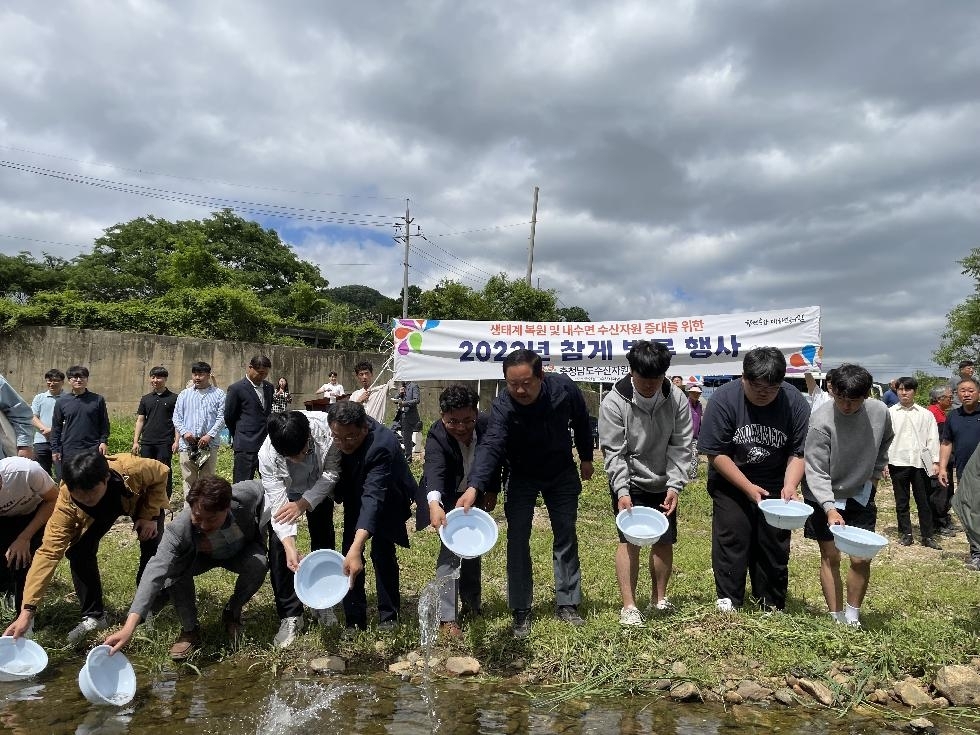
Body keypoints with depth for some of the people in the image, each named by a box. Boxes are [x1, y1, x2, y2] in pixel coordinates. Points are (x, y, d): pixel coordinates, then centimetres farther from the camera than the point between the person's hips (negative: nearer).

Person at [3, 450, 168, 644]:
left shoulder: (132, 469, -44)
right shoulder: (66, 500, -38)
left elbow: (161, 472, -21)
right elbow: (49, 550, -40)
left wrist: (150, 516, -24)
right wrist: (28, 609, -44)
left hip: (140, 500, -1)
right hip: (98, 512, 1)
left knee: (153, 550, -14)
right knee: (79, 552, -16)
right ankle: (94, 615, 3)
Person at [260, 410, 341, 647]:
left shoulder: (327, 429, -40)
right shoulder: (267, 455, -38)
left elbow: (331, 473, -25)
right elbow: (279, 503, -34)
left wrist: (304, 503, -34)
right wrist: (290, 547, -44)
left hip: (318, 489, 1)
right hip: (284, 492, -1)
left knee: (323, 541, 7)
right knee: (277, 546, -12)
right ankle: (290, 616, 1)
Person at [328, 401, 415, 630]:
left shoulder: (381, 445, -42)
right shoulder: (342, 432, -25)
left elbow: (373, 496, -51)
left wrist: (356, 547, -61)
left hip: (387, 499, -5)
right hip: (355, 494, 5)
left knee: (382, 552, -10)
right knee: (349, 552, -1)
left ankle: (388, 618, 6)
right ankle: (354, 620, 8)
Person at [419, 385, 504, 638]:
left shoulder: (487, 424, -24)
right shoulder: (436, 436, -34)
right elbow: (434, 470, -51)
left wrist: (492, 490, -2)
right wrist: (434, 504, -68)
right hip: (446, 498, -4)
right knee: (451, 548, -17)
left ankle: (472, 603, 34)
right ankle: (447, 618, -12)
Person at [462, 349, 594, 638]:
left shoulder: (563, 387, -25)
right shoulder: (502, 406, -32)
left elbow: (581, 421, -4)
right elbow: (491, 446, -47)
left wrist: (586, 457, 7)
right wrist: (474, 487, -63)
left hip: (562, 472, 2)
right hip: (522, 477, -2)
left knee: (566, 536, 7)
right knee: (517, 539, -7)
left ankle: (567, 604, 20)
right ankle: (521, 612, 5)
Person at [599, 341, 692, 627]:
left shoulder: (677, 399, -10)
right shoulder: (614, 402, -18)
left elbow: (681, 448, -8)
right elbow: (613, 452, -16)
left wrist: (674, 486, -17)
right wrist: (622, 491, -24)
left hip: (664, 484, 4)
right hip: (629, 484, -3)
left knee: (664, 540, 8)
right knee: (629, 539, -8)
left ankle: (659, 598, 25)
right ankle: (628, 606, 0)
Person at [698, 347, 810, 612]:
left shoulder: (795, 402, -14)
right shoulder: (723, 399, -20)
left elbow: (798, 453, -9)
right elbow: (716, 453, -17)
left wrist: (789, 486, -24)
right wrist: (748, 488, -20)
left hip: (775, 485, 2)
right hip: (730, 483, -2)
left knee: (775, 542, 5)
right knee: (731, 539, -7)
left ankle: (772, 605, 19)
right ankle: (728, 600, 5)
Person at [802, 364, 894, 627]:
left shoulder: (880, 413, -13)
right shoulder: (821, 421, -26)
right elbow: (816, 471, -24)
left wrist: (875, 473, 8)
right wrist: (829, 508, -35)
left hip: (861, 497, 3)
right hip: (825, 500, -3)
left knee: (861, 559, 3)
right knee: (830, 557, 1)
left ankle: (853, 617, 20)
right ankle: (837, 619, 12)